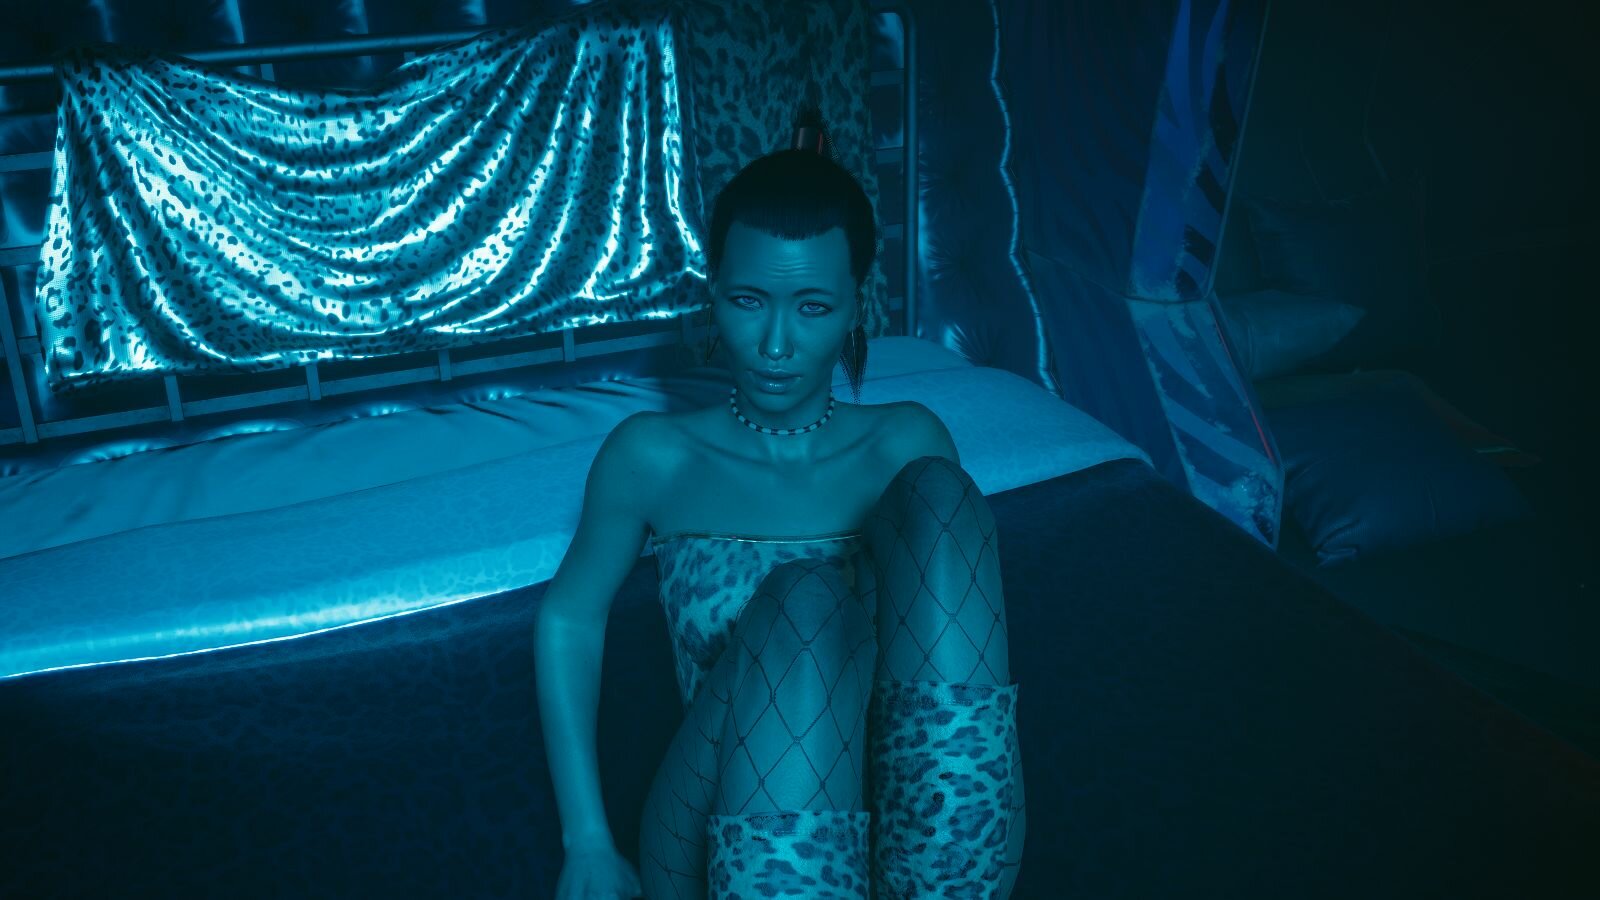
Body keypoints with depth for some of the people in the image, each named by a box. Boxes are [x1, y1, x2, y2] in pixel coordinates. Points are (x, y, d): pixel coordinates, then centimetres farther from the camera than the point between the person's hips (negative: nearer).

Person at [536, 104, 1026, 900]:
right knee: (803, 602, -32)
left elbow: (953, 604, 11)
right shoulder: (653, 456, 6)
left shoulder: (905, 444, 10)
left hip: (909, 826, 2)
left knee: (936, 492, -21)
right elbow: (570, 618, 13)